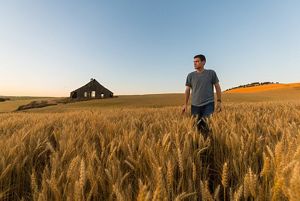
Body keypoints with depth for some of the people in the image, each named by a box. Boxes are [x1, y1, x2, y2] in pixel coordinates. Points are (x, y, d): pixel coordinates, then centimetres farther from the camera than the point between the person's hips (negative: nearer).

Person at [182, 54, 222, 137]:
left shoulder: (211, 73, 4)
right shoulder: (190, 75, 6)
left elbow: (217, 87, 7)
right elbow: (187, 90, 8)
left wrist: (219, 102, 1)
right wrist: (185, 104, 4)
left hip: (208, 104, -1)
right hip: (195, 105, 2)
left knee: (207, 125, -11)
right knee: (196, 125, 4)